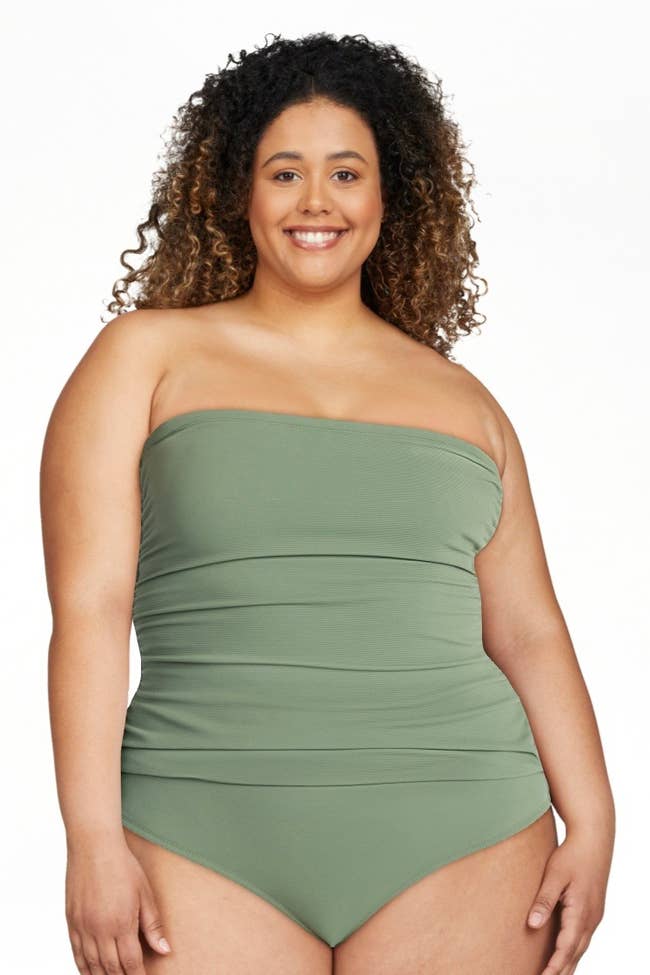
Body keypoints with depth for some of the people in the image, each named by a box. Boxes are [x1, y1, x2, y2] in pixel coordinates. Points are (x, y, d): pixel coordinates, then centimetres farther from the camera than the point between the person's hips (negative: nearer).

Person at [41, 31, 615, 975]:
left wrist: (591, 826, 4)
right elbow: (88, 608, -1)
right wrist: (94, 841, -9)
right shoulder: (148, 356, 7)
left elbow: (529, 632, 14)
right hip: (210, 857, -2)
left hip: (462, 855, 2)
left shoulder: (463, 401, 15)